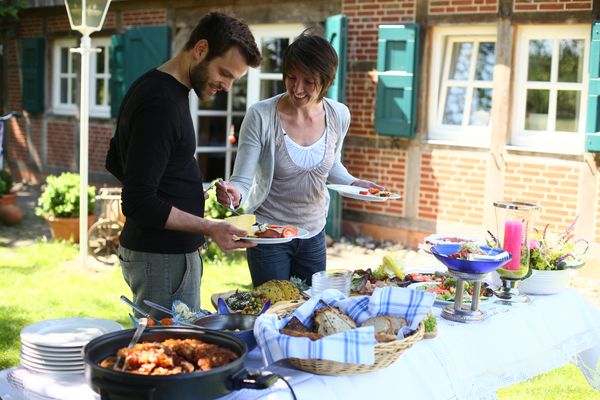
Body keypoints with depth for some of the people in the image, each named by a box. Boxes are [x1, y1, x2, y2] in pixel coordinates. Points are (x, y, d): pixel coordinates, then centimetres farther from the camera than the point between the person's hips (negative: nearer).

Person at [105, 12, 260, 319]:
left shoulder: (153, 87, 11)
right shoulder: (161, 104, -20)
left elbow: (115, 162, 23)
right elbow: (138, 204, -22)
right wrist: (208, 228, -24)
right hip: (162, 259, -10)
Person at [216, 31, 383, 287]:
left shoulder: (338, 115, -7)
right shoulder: (261, 116, -20)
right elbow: (242, 180, -19)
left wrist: (353, 183, -6)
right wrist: (234, 192, -41)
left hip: (314, 233, 4)